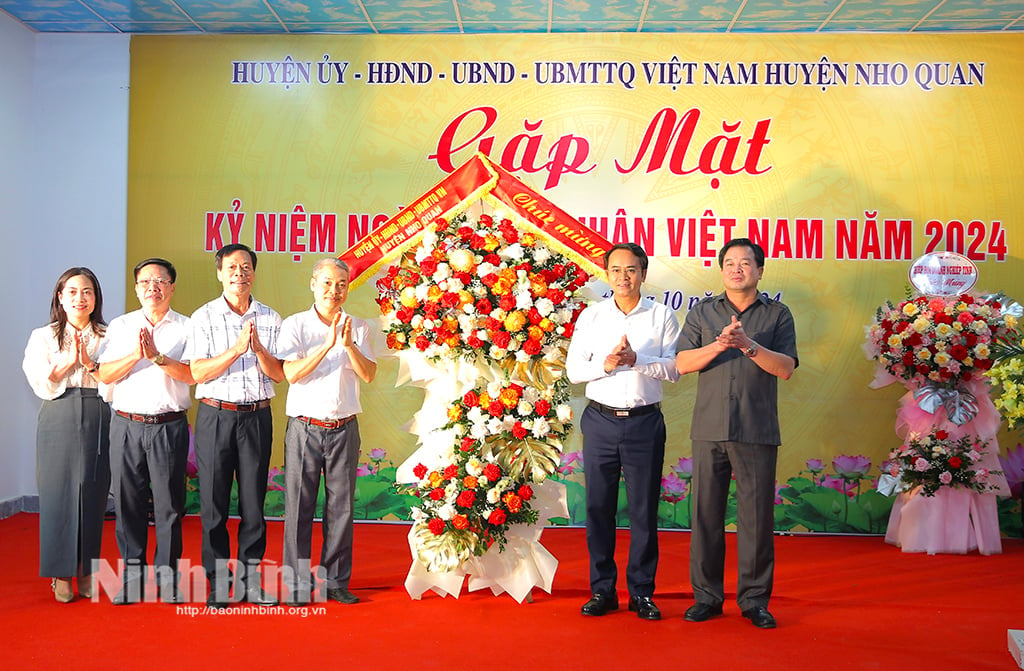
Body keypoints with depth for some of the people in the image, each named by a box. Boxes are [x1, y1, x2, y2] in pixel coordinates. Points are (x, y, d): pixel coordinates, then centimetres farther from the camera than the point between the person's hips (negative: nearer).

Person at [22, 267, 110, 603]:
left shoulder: (107, 336, 9)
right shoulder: (43, 337, 9)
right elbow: (41, 384, -2)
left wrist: (90, 364, -12)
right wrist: (69, 360, -10)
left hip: (98, 421, 1)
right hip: (59, 421, 0)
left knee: (93, 494, 3)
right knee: (58, 492, -1)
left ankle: (86, 570, 16)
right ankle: (61, 574, 11)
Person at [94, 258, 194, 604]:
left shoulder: (186, 327, 5)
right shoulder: (120, 326, 11)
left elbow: (192, 374, -8)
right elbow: (104, 374, 1)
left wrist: (158, 357, -19)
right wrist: (135, 355, -14)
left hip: (169, 427, -2)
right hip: (127, 425, 2)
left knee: (169, 505, 2)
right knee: (128, 503, 6)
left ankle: (168, 580, 13)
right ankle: (131, 579, 18)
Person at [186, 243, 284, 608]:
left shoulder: (270, 319, 7)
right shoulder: (204, 317, 2)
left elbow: (279, 374, 2)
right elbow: (198, 372, -7)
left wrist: (258, 348, -15)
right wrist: (237, 349, -18)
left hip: (257, 416, 2)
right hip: (215, 416, -1)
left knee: (254, 501, 5)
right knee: (214, 502, 2)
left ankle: (250, 580, 16)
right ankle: (218, 582, 13)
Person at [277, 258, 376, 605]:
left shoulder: (358, 327, 8)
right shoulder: (295, 325, 1)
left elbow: (369, 374, -3)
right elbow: (291, 373, -12)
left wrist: (349, 344, -18)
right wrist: (327, 344, -21)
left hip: (344, 429, 2)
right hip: (305, 428, -2)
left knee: (341, 506, 6)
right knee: (299, 506, 0)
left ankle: (336, 580, 18)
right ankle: (297, 584, 11)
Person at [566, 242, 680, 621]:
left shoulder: (662, 316, 5)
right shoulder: (591, 316, 9)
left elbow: (673, 368, -2)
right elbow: (573, 369, 4)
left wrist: (636, 359, -16)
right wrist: (605, 365, -13)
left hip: (645, 422, -1)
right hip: (600, 420, 1)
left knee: (644, 509, 3)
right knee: (598, 507, 4)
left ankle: (641, 592, 15)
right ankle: (602, 590, 15)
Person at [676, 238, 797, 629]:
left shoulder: (778, 315, 10)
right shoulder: (702, 313, 13)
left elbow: (786, 368, -1)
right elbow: (683, 363, 2)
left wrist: (749, 345, -14)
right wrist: (720, 344, -13)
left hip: (757, 431, -1)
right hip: (709, 428, 1)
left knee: (757, 515, 1)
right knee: (706, 513, 3)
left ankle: (754, 599, 14)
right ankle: (707, 596, 15)